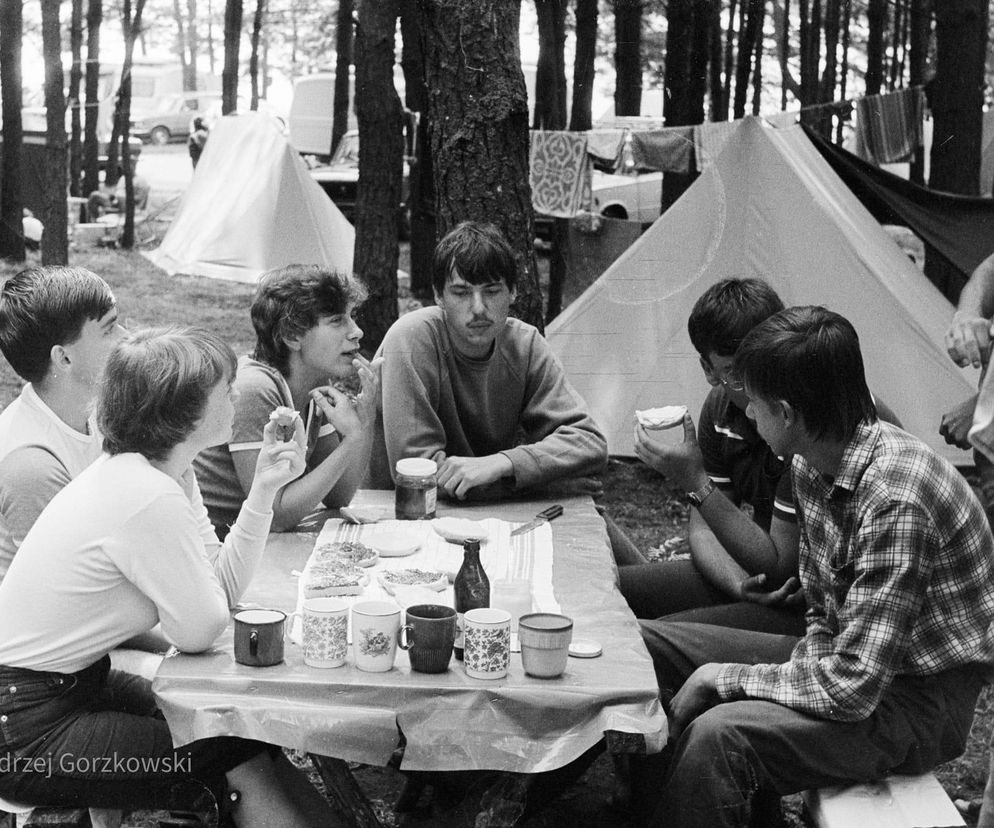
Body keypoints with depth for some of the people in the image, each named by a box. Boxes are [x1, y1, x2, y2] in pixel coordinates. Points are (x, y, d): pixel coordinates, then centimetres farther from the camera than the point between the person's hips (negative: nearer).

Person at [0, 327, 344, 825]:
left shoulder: (165, 471, 3)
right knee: (237, 750, -6)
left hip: (76, 685, 9)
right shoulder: (150, 500, -27)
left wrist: (263, 489, -4)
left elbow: (221, 589, 1)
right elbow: (200, 630, -19)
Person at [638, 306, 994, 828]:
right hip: (853, 658, 9)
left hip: (918, 704, -9)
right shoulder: (810, 464, 0)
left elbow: (852, 689, -29)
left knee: (716, 736, -31)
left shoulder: (894, 500, -30)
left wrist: (723, 678, -18)